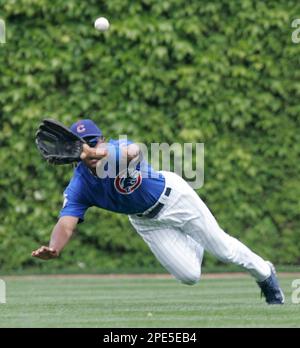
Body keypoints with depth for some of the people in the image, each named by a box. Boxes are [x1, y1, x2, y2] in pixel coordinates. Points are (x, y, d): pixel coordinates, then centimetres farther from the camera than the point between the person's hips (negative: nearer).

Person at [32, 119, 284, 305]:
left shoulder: (120, 149, -35)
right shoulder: (79, 187, -24)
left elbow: (133, 151, -61)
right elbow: (66, 224, -35)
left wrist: (96, 153, -81)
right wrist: (53, 249, -58)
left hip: (173, 196, -3)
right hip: (145, 221, 3)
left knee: (223, 249, 6)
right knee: (189, 276, 0)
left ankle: (264, 273, 36)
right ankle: (195, 245, 37)